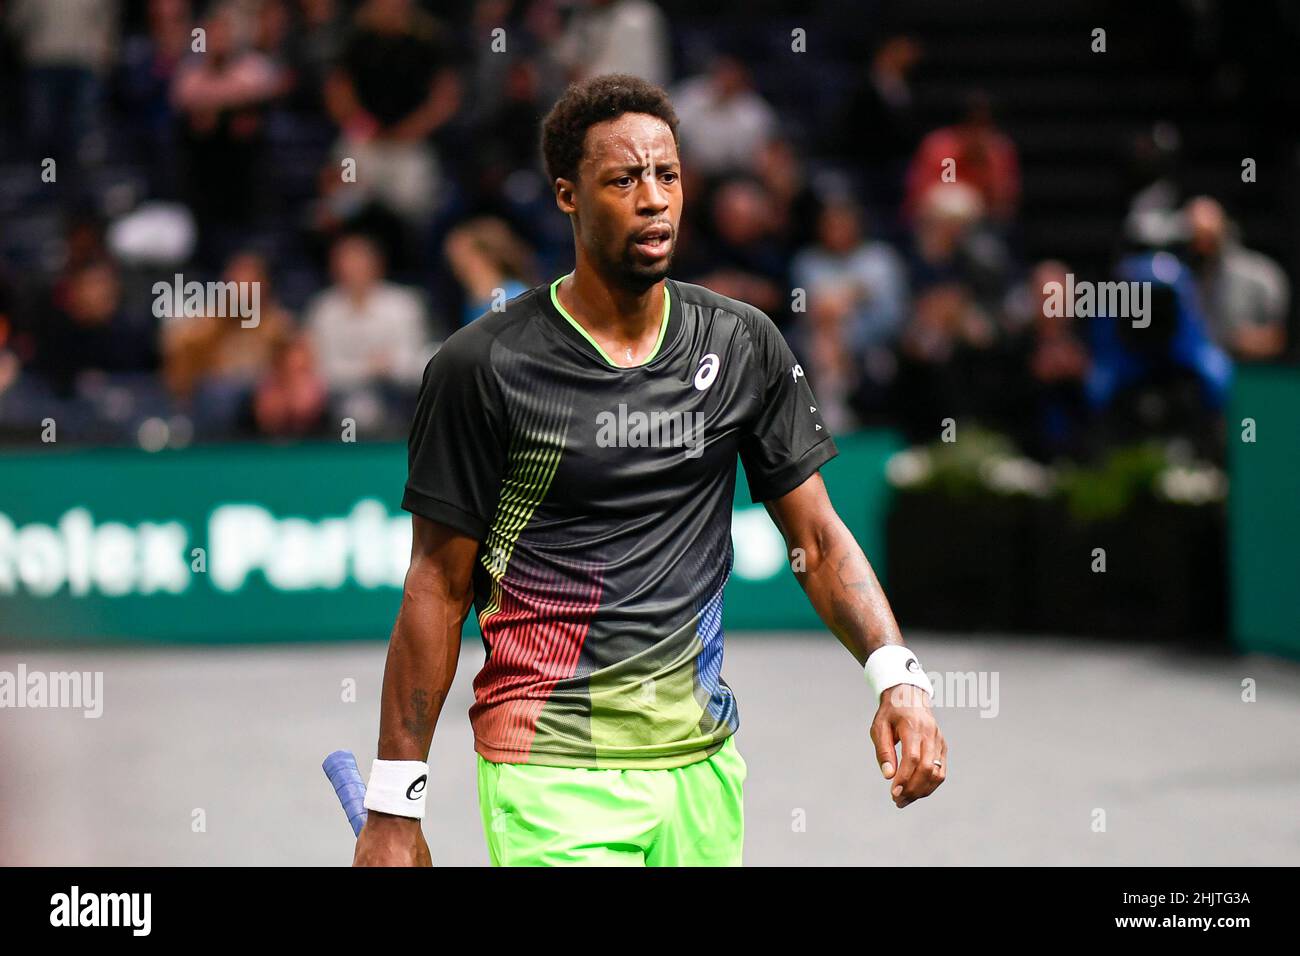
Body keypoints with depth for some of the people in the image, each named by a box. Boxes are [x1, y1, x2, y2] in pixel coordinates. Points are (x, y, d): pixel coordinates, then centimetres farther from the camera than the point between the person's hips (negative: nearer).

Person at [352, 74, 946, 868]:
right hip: (553, 772, -5)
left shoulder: (746, 347, 5)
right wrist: (394, 810, -5)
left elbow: (818, 536, 10)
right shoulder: (483, 366, -6)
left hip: (703, 762, 5)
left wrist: (898, 674, -8)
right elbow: (438, 587, -3)